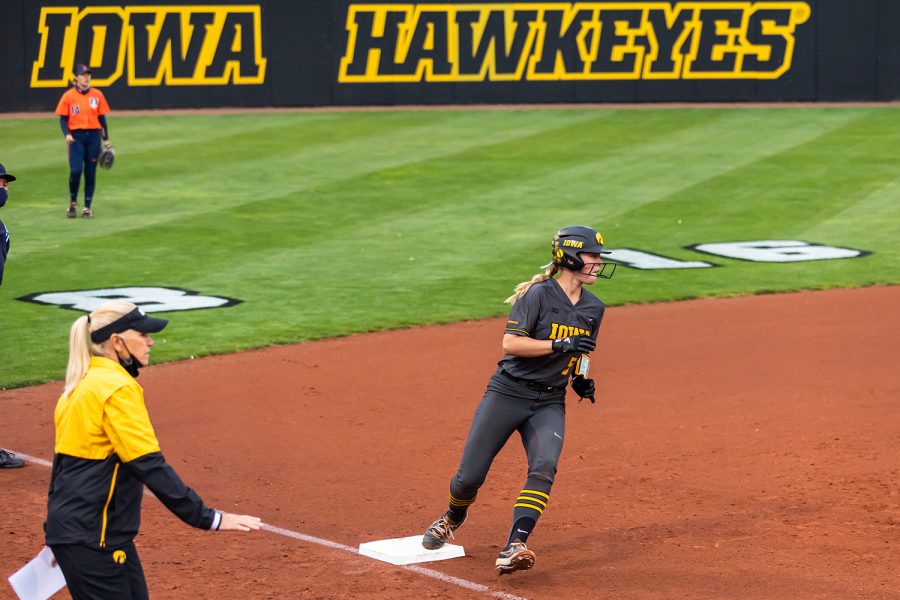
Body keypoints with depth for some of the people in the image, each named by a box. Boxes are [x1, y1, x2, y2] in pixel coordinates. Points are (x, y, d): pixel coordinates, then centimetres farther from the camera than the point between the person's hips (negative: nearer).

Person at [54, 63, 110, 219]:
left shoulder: (97, 95, 6)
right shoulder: (69, 96, 0)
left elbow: (102, 117, 10)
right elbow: (63, 118, 2)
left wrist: (106, 139, 8)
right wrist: (66, 134, -15)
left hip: (93, 136, 2)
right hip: (76, 137, -2)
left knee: (90, 173, 3)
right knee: (76, 171, -14)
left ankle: (87, 207, 12)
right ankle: (73, 202, 10)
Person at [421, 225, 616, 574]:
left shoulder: (593, 309, 8)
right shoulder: (539, 294, -13)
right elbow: (511, 343, -20)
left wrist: (581, 378, 5)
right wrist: (560, 344, -26)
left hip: (549, 403, 4)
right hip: (507, 394, -4)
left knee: (544, 468, -22)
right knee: (470, 476, -2)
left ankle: (514, 548, -26)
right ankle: (453, 519, 32)